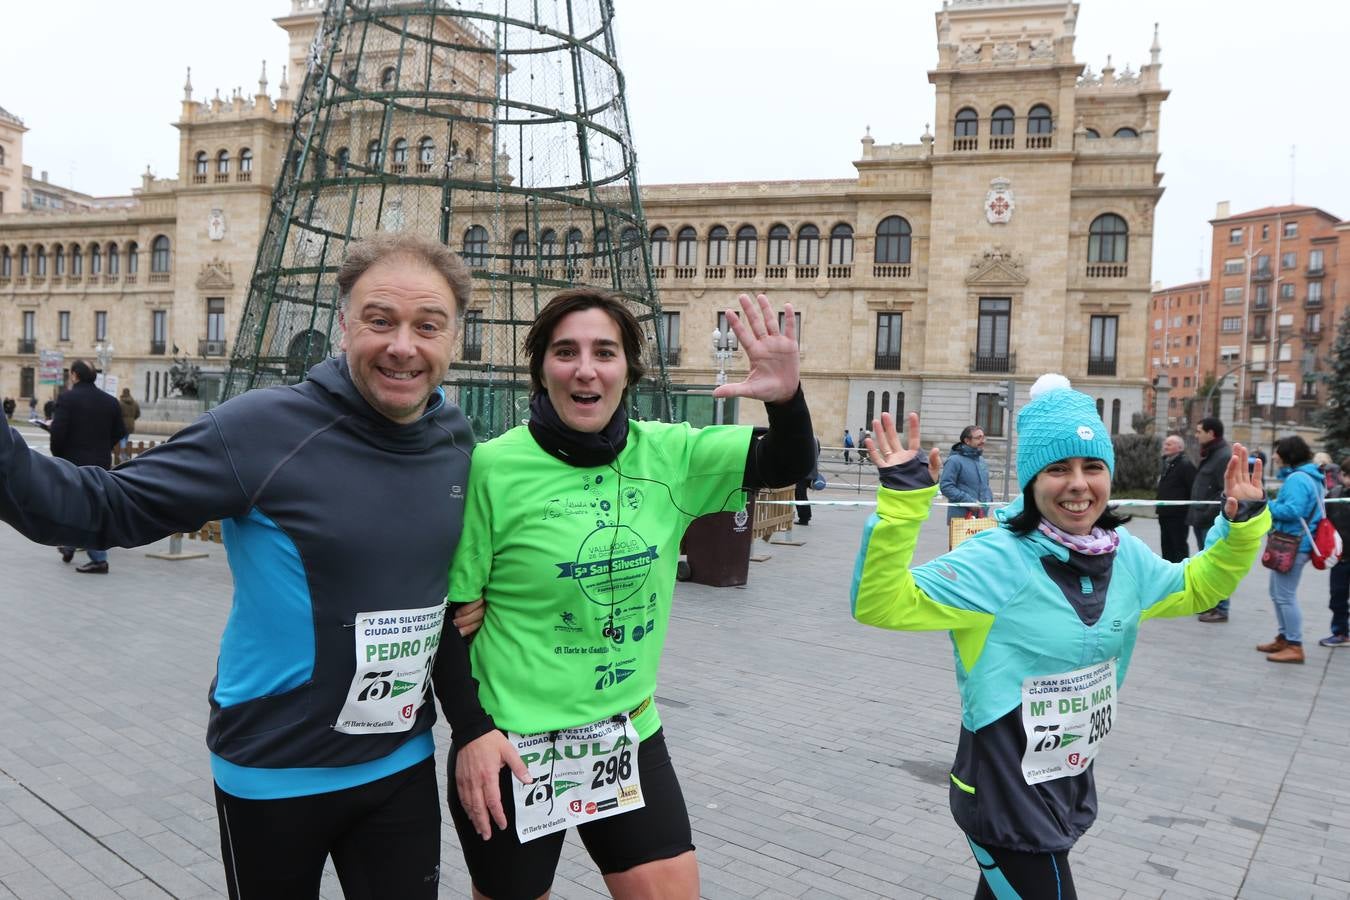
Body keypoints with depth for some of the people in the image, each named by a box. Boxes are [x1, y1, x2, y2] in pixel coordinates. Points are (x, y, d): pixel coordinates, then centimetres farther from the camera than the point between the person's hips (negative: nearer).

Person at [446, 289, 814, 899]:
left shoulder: (667, 455, -4)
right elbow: (452, 612, -7)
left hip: (630, 735, 3)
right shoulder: (494, 467, -14)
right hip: (511, 748, -3)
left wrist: (786, 397, -24)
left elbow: (788, 466, -5)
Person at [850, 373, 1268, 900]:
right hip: (1006, 801, -7)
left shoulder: (1125, 555, -2)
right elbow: (881, 605, -31)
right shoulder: (997, 560, -24)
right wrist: (901, 501, -42)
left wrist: (1243, 526, 5)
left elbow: (1193, 587, 19)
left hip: (1073, 788, 7)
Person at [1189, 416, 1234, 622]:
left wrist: (1208, 513, -21)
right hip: (1203, 520, 10)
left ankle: (1220, 609, 2)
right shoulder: (1210, 455, 16)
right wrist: (1196, 514, 15)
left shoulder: (1225, 456, -15)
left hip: (1213, 522, -10)